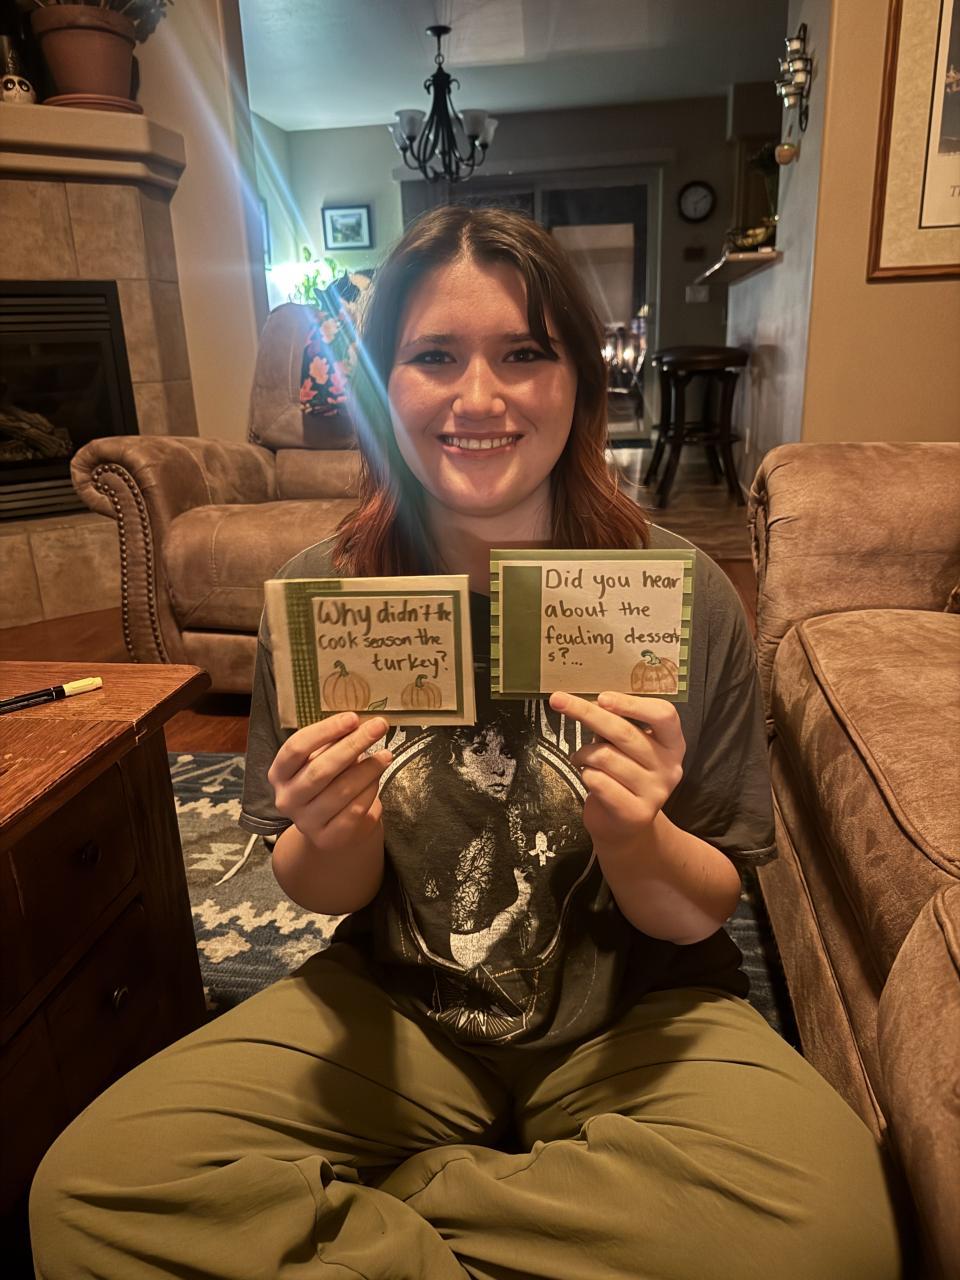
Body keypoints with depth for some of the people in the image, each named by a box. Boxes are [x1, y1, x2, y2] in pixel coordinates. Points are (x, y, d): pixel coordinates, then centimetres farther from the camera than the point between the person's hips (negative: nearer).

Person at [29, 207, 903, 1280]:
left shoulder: (679, 594, -13)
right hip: (394, 1004, 1)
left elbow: (703, 914, -6)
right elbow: (324, 897, 1)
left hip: (633, 1009, 1)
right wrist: (337, 836, -22)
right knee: (86, 1190, -18)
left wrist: (634, 839, -28)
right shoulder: (318, 593, -9)